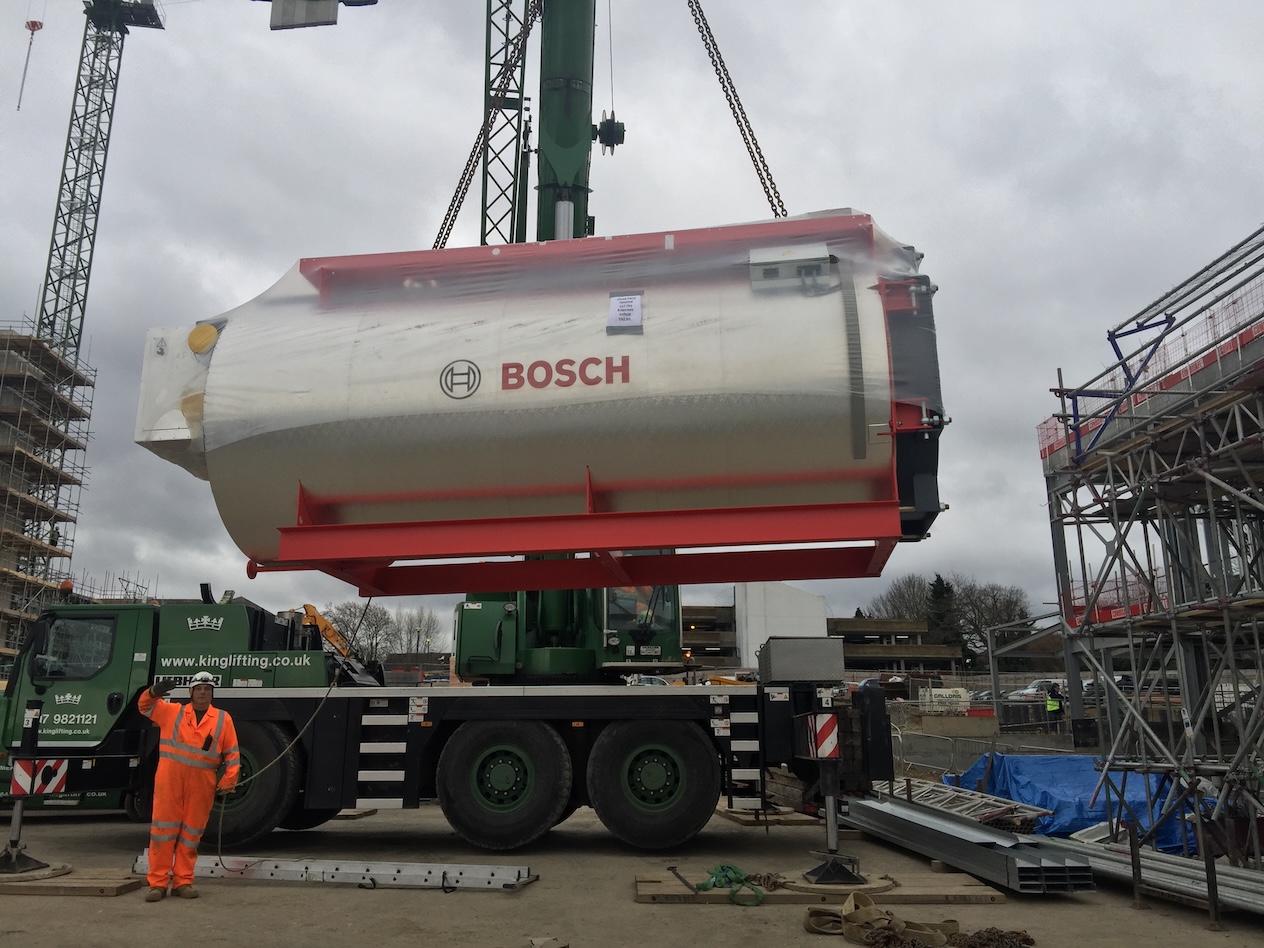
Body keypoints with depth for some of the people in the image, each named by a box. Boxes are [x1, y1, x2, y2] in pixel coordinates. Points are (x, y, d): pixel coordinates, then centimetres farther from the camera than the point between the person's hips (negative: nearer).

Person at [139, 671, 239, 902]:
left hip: (202, 787, 0)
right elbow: (145, 706, 14)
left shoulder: (223, 719, 6)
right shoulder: (172, 712, 10)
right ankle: (158, 883, 8)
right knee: (163, 830, 0)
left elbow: (232, 754, 6)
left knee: (191, 834, 7)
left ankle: (183, 881, 17)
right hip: (169, 782, 0)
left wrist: (227, 782, -3)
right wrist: (154, 691, -8)